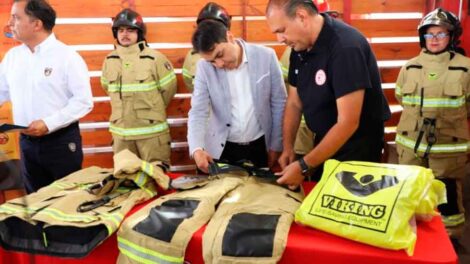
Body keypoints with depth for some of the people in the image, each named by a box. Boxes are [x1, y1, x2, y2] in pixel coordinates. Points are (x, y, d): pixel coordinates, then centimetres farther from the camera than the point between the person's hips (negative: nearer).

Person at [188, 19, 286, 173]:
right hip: (221, 149, 0)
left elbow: (278, 104, -3)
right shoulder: (205, 67, -9)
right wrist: (197, 149, -27)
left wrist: (276, 146, 1)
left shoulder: (266, 57, -11)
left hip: (260, 146, 0)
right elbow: (198, 112, -10)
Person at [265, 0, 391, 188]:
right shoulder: (299, 47, -2)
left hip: (356, 147, -7)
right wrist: (287, 148, -3)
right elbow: (294, 102, 8)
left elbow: (348, 123, -29)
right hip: (324, 141, 7)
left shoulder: (346, 46, -26)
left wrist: (303, 167, -26)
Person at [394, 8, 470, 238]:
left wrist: (450, 120, 7)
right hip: (411, 143, 3)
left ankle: (448, 238, 27)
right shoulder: (410, 67, 4)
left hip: (449, 145, -3)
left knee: (447, 193, 8)